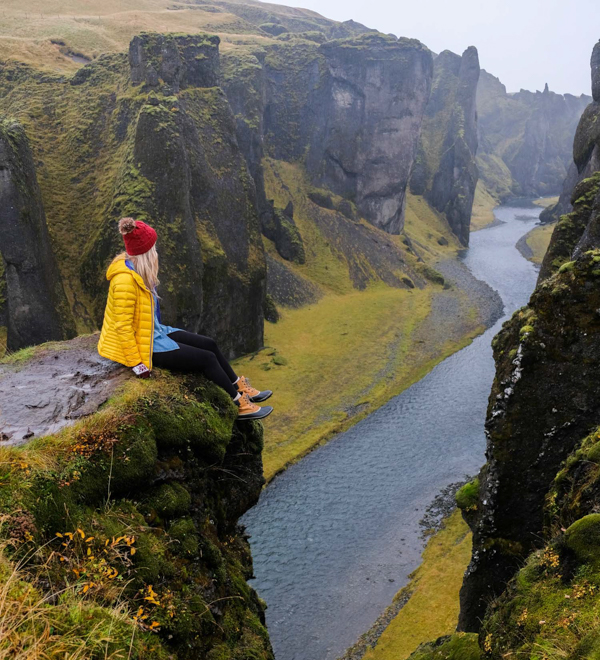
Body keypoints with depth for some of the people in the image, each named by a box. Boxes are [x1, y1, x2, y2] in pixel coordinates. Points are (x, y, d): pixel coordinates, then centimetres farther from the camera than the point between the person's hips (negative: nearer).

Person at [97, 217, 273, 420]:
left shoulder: (132, 265, 1)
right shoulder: (125, 280, -28)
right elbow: (122, 326, -25)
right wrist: (137, 364, -22)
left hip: (154, 332, 10)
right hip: (143, 343, -10)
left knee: (209, 344, 9)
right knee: (206, 358, -7)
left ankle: (240, 388, 23)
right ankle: (240, 406, 8)